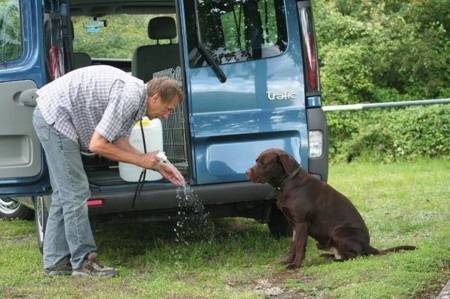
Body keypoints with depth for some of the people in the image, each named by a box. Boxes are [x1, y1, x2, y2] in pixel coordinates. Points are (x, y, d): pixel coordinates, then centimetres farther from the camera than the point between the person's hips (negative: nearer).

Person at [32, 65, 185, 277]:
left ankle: (56, 261, 18)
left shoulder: (135, 95, 8)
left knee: (64, 194, 13)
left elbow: (120, 142, 10)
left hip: (51, 116, 11)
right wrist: (140, 160, -13)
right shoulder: (129, 98, -23)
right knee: (75, 193, -8)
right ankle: (84, 262, -2)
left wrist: (158, 166, 6)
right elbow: (97, 145, -22)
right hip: (55, 116, -11)